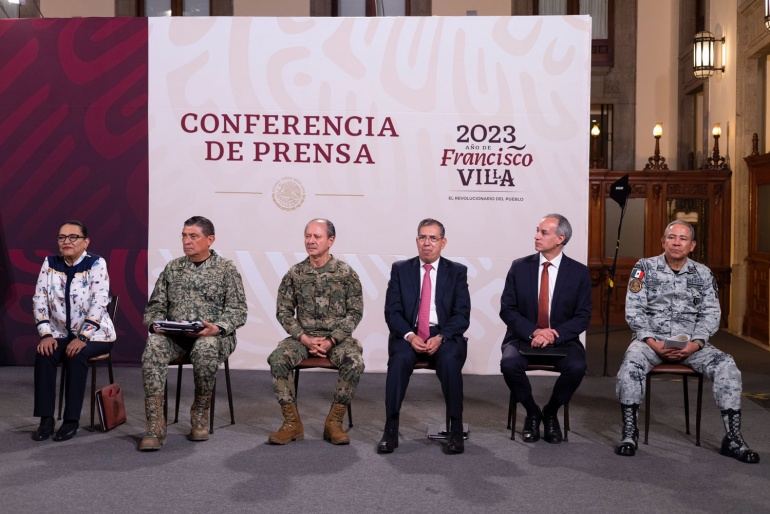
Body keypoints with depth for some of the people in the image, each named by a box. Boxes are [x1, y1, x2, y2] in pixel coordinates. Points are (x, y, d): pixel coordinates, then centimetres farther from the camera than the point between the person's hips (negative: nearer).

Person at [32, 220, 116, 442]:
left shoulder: (96, 263, -11)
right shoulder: (50, 263, 2)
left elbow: (99, 303, -19)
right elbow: (39, 299, -2)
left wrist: (82, 338, -27)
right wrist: (46, 334, -16)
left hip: (94, 334, -3)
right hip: (61, 333, 4)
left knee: (76, 356, -31)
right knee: (44, 354, -25)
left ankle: (71, 420, -20)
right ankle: (46, 419, -17)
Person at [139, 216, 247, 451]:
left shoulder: (226, 268, 5)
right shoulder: (172, 268, 16)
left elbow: (237, 310, -1)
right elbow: (156, 304, 16)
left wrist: (218, 327, -19)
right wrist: (155, 323, -7)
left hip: (211, 335, -3)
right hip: (174, 334, 3)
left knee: (205, 348, -37)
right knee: (153, 345, -30)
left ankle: (200, 418, -14)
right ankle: (155, 427, -30)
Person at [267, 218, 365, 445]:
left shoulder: (346, 273, -2)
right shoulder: (295, 273, 3)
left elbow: (355, 311, -3)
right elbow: (283, 311, 2)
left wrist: (332, 340, -15)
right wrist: (304, 338, -12)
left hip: (337, 337, -1)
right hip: (304, 336, 2)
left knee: (355, 363, -31)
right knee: (277, 359, -26)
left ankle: (334, 422, -14)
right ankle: (292, 422, -14)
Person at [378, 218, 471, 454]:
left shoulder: (457, 271, 6)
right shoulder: (400, 269, 8)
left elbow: (462, 315, -1)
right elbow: (392, 311, 1)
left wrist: (440, 337, -18)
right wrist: (410, 336, -17)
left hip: (445, 336, 0)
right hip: (408, 336, 1)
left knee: (450, 361, -33)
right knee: (399, 360, -32)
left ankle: (455, 429, -19)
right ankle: (390, 429, -24)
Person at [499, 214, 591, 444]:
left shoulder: (579, 272, 0)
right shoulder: (519, 267, 2)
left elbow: (583, 316, -3)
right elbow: (507, 309, -1)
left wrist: (553, 335, -19)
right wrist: (534, 332, -18)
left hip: (562, 340, 0)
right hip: (524, 338, 0)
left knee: (577, 367, -30)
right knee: (509, 363, -30)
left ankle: (550, 412, 1)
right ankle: (532, 412, -1)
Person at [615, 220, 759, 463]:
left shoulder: (703, 274, 8)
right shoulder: (645, 268, 2)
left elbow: (711, 313, 4)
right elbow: (634, 310, -3)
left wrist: (695, 344, -14)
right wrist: (652, 342, -16)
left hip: (690, 343, 2)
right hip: (651, 340, -2)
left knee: (726, 365, -22)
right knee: (632, 361, -33)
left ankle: (733, 438, -12)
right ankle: (629, 432, -23)